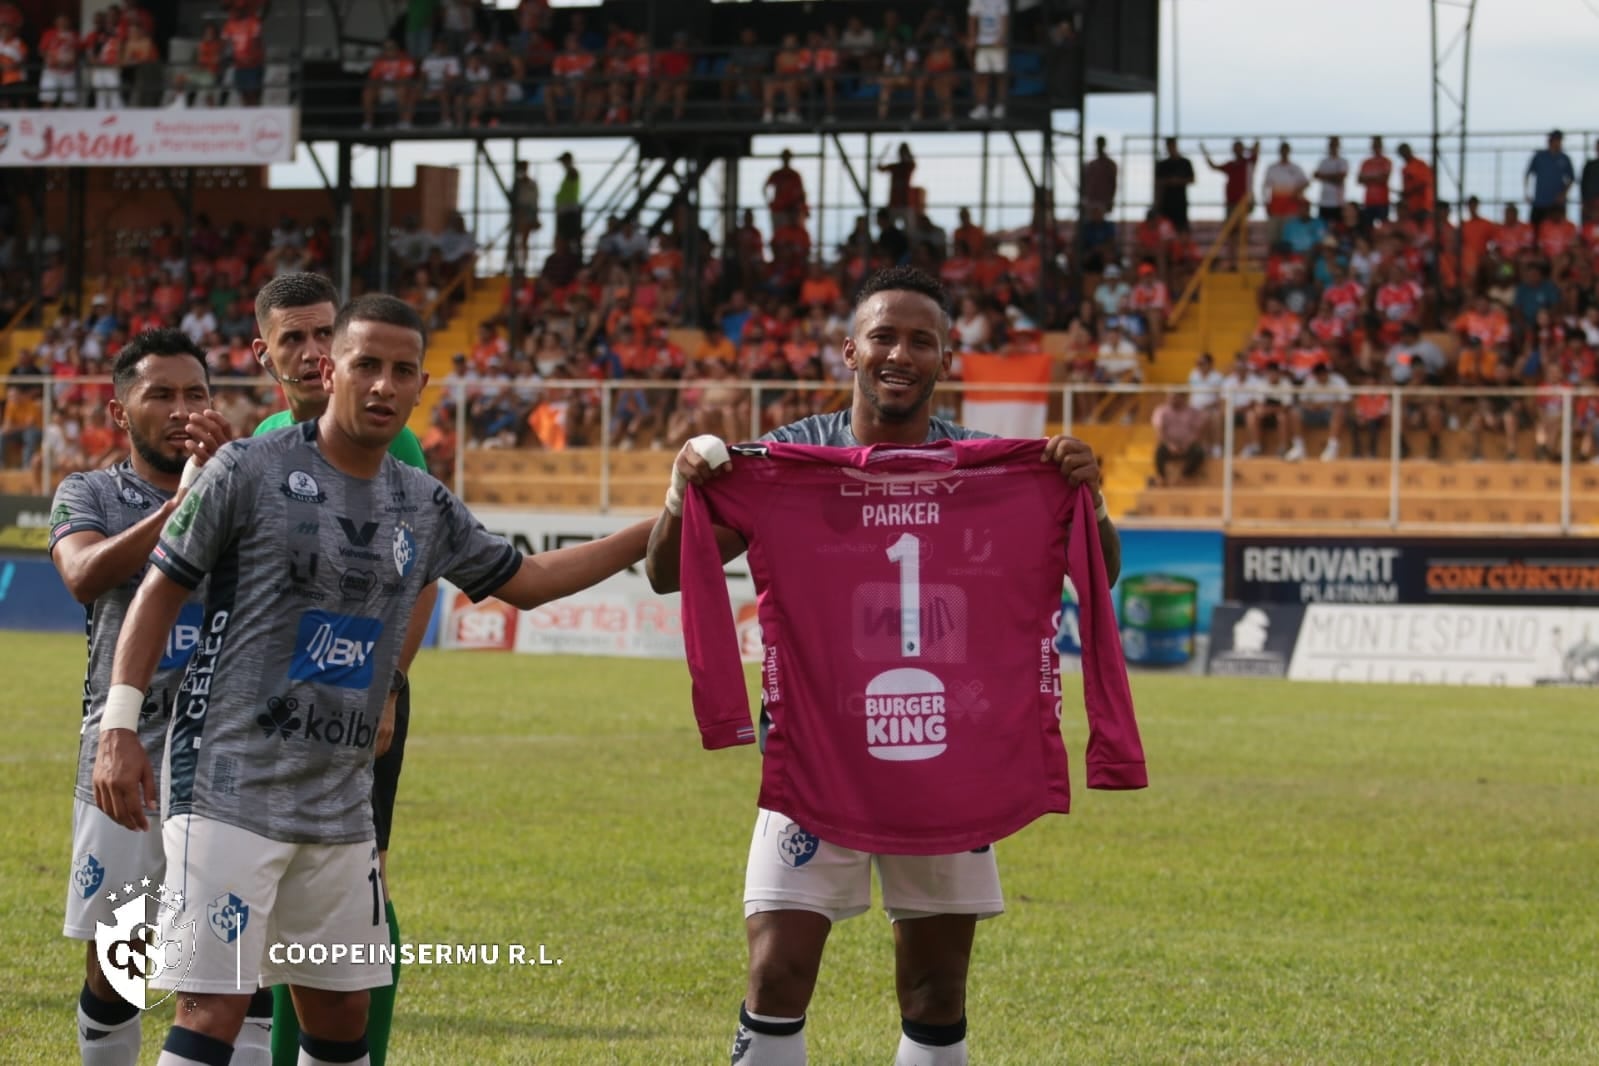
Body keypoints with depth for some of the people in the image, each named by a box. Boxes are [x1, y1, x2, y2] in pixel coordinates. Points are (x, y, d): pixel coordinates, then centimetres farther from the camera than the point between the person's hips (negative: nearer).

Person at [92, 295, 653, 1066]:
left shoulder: (425, 507, 10)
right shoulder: (250, 471, -6)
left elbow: (525, 580, 24)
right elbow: (161, 591, -3)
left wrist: (655, 531, 20)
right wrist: (118, 727, -11)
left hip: (341, 804, 6)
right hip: (230, 791, -6)